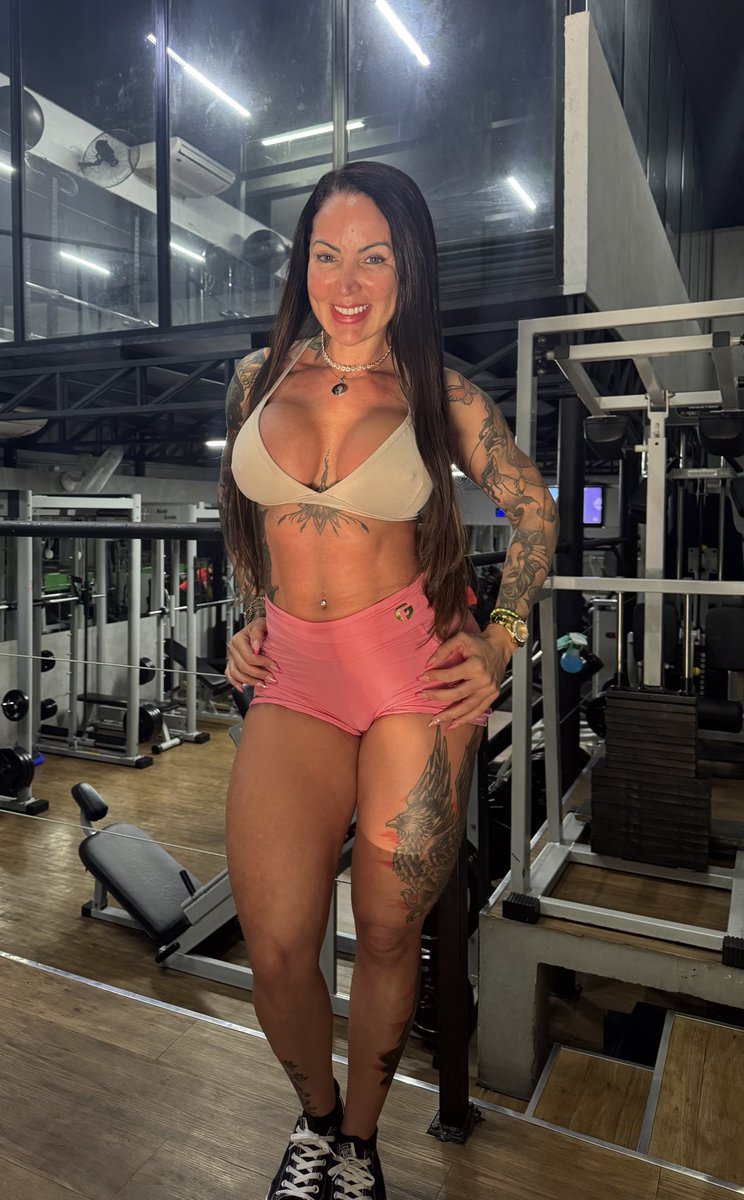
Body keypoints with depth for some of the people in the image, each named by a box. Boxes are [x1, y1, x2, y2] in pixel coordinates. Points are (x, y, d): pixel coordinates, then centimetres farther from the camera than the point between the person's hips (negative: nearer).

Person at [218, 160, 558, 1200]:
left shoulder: (443, 397, 0)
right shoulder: (259, 377, 8)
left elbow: (534, 512, 10)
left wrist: (502, 646, 2)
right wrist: (249, 617, 13)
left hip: (416, 665, -2)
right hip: (291, 676, 2)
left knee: (388, 936, 6)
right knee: (276, 947, -5)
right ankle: (316, 1115, 30)